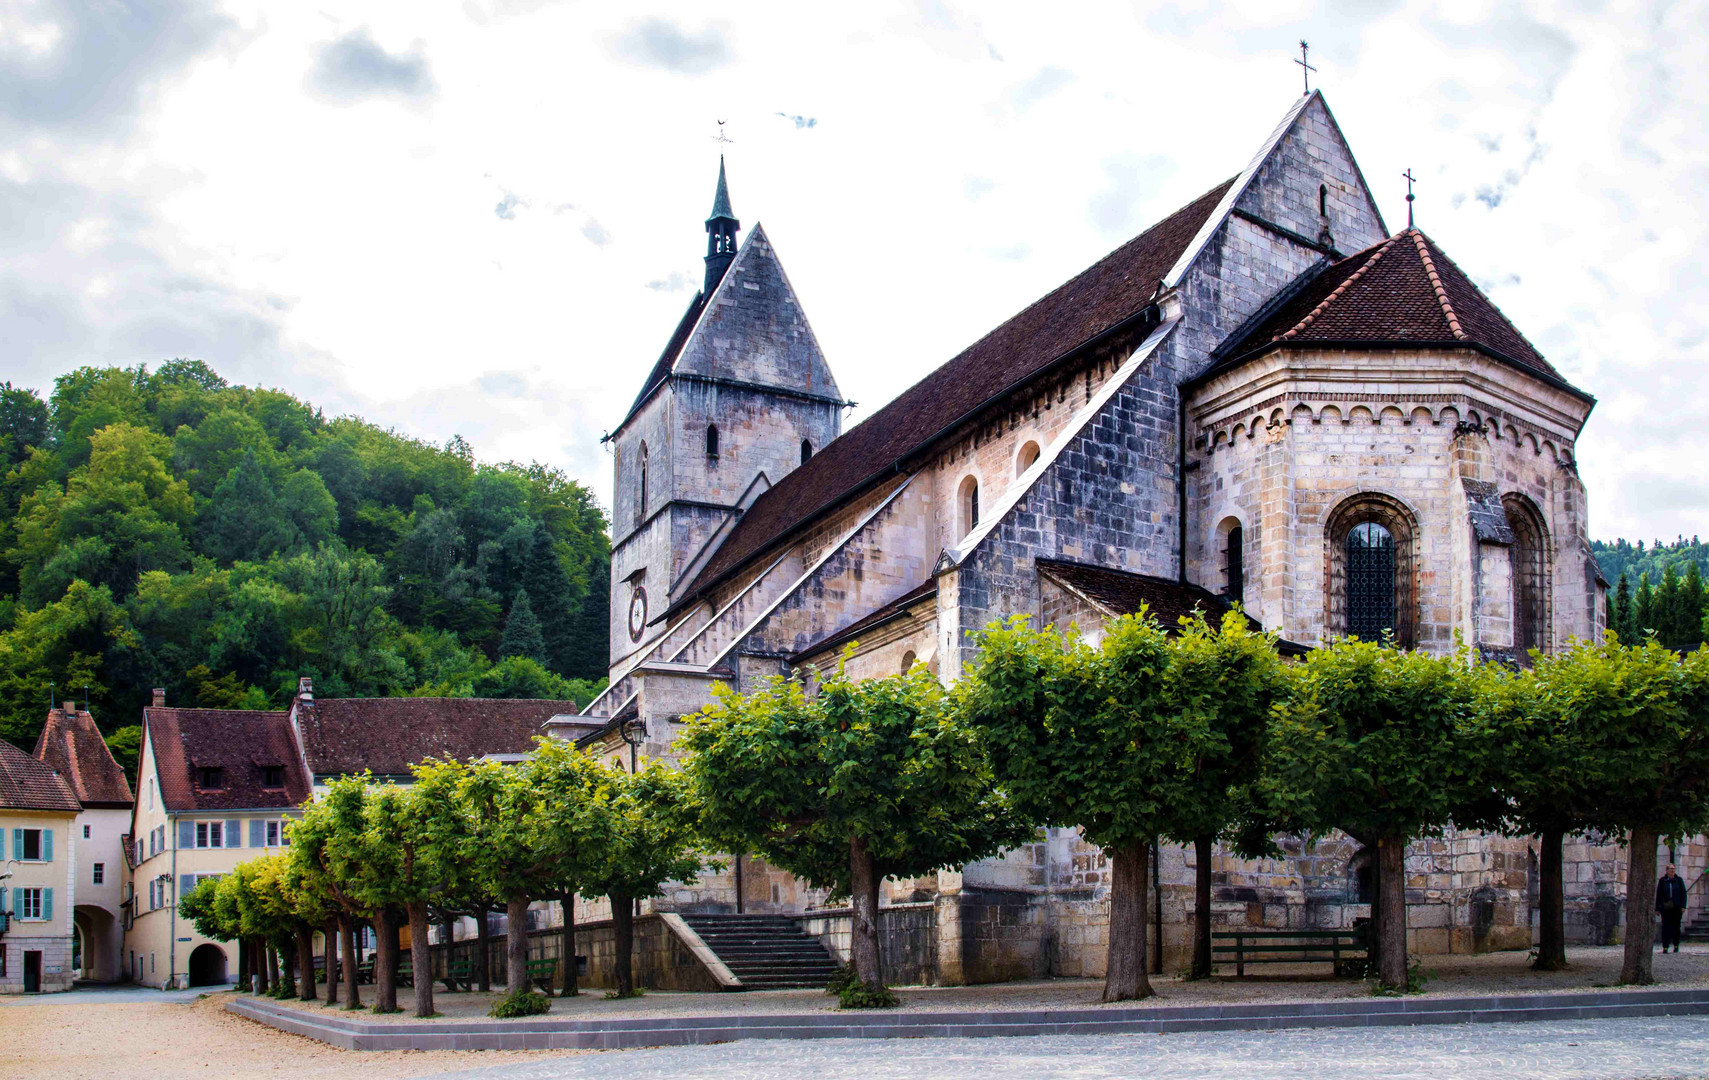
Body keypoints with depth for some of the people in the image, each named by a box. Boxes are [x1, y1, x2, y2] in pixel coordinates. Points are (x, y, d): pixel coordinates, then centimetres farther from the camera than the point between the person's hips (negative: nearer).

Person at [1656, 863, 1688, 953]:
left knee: (1676, 926, 8)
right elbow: (1658, 895, 5)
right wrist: (1657, 908, 2)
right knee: (1666, 926, -6)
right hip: (1666, 908, -1)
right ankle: (1665, 946, -7)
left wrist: (1683, 906, -5)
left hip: (1676, 907, 1)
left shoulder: (1678, 880, 5)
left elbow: (1683, 893, 4)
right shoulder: (1662, 881, 4)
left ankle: (1676, 945, 21)